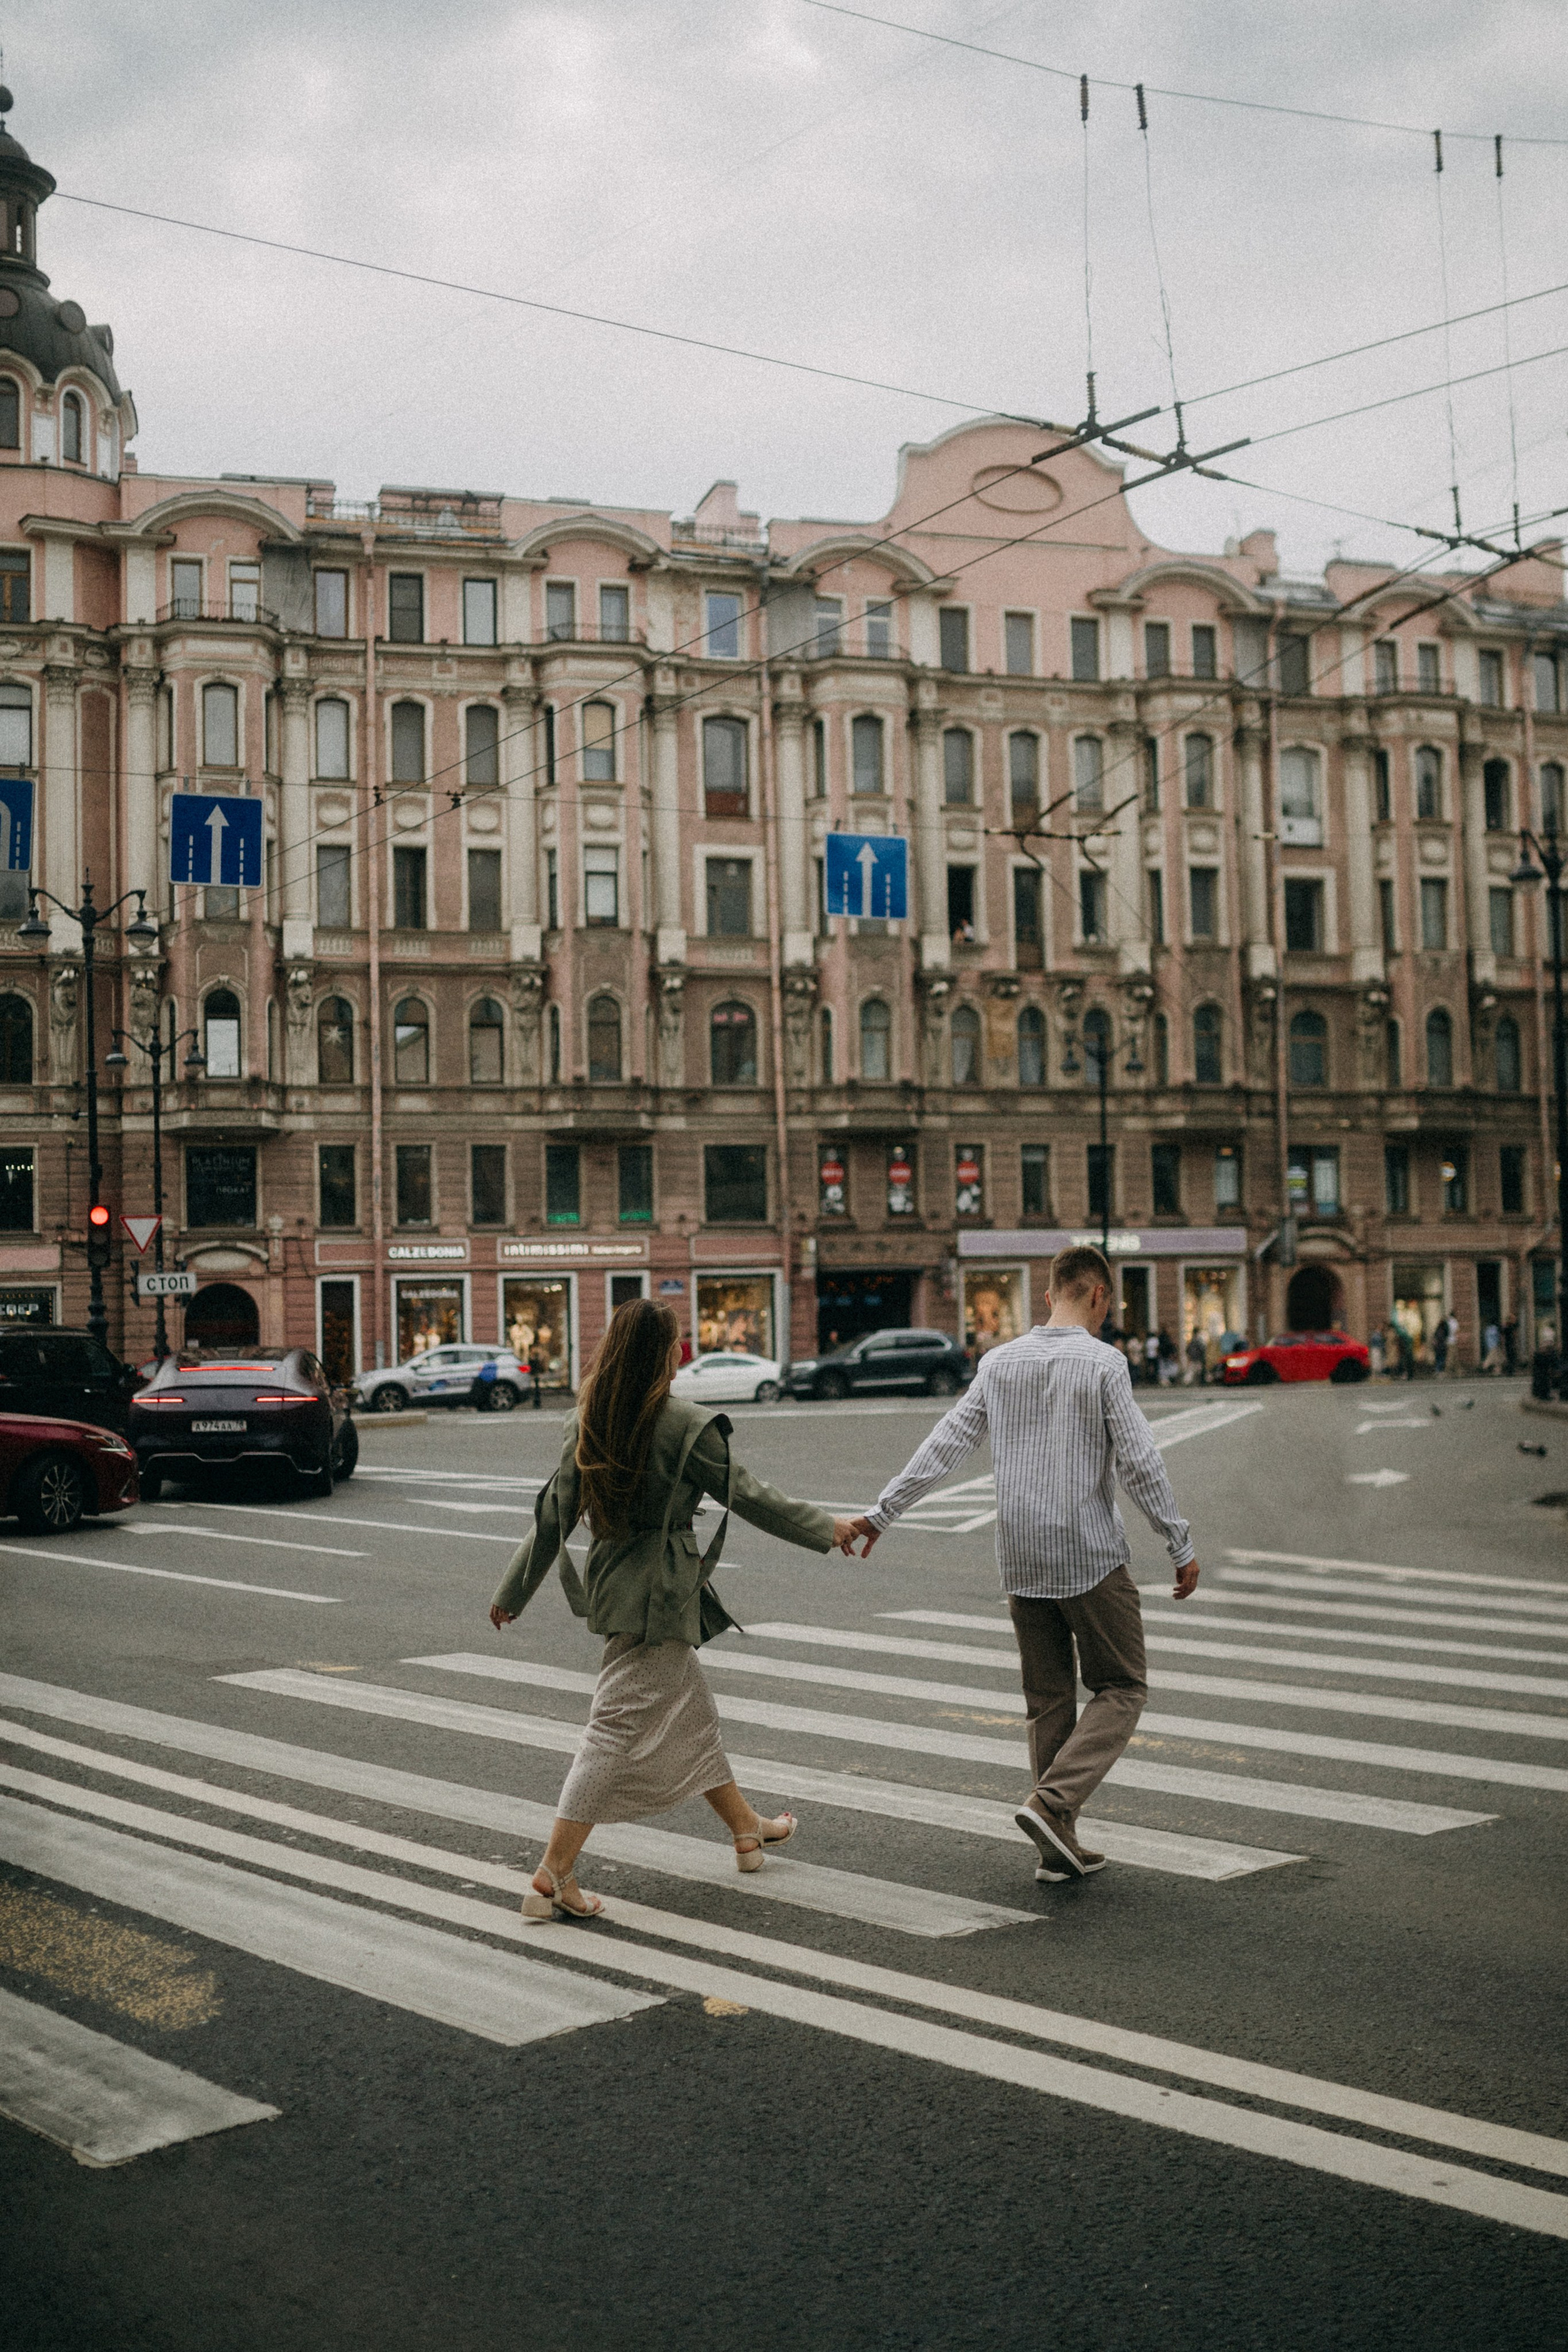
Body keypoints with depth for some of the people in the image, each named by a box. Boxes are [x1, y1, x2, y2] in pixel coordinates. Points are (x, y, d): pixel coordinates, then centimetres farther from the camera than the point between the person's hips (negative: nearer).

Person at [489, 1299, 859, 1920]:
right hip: (658, 1595, -8)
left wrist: (513, 1592, 14)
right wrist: (824, 1527, 5)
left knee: (692, 1711, 22)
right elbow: (747, 1495, -8)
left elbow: (554, 1516, 4)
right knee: (621, 1729, -4)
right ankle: (553, 1877, -4)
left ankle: (746, 1829, 39)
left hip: (612, 1584, 8)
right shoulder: (685, 1426, -17)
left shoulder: (584, 1425, 1)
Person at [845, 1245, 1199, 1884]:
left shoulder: (1000, 1363, 6)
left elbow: (943, 1446, 5)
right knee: (1121, 1688, 8)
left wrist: (880, 1513, 11)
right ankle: (1053, 1802, -9)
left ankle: (1060, 1847, 14)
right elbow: (1139, 1464, -11)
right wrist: (1181, 1547, -3)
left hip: (1021, 1561, 5)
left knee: (1049, 1702, 13)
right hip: (1091, 1555, -5)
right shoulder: (1102, 1363, -9)